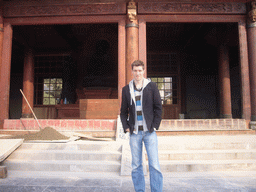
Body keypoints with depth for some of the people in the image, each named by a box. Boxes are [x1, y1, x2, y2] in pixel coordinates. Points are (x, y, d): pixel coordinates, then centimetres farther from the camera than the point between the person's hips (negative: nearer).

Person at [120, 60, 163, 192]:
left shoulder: (152, 87, 4)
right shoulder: (126, 89, 8)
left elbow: (158, 108, 4)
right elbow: (123, 111, 12)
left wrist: (155, 126, -3)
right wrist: (126, 127, 1)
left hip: (150, 131, -1)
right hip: (134, 132, 2)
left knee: (154, 165, -1)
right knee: (136, 166, 8)